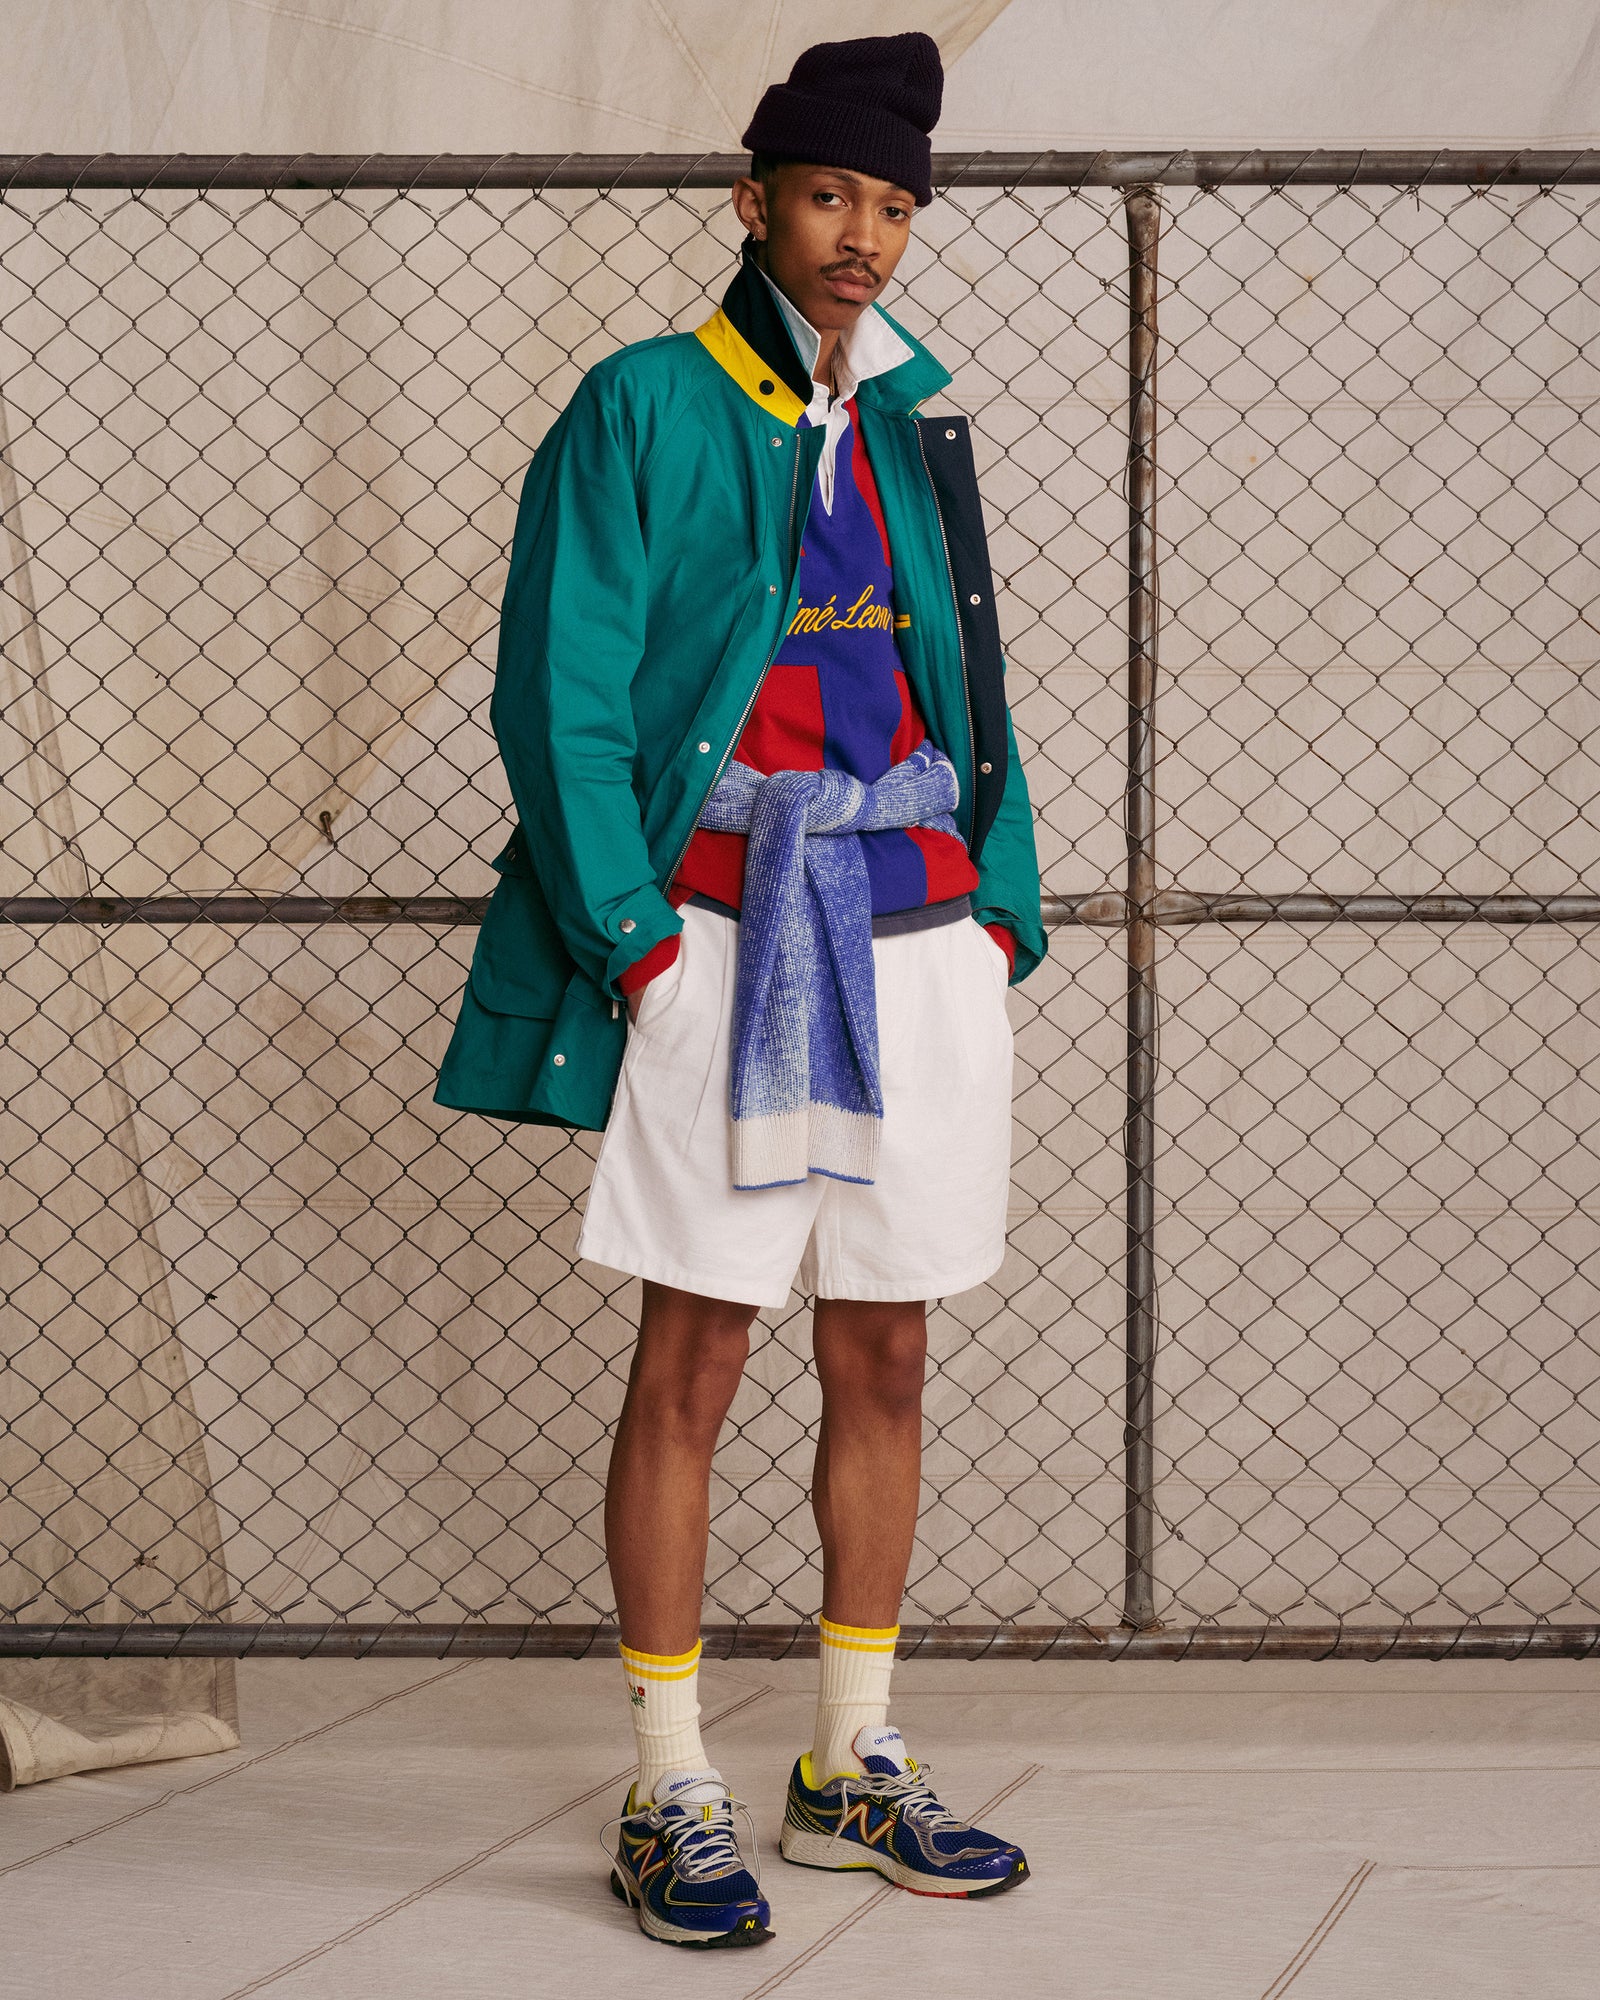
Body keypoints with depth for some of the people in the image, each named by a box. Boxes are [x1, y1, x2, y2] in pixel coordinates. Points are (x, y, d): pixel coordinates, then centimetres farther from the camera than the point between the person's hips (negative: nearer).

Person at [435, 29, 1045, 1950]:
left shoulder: (913, 430, 15)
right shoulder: (645, 411, -2)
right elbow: (560, 697, -6)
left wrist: (1000, 910, 6)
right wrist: (632, 940, -13)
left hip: (917, 938, 6)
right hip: (726, 935, -6)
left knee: (884, 1360, 9)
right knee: (691, 1362, -3)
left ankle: (855, 1768, 19)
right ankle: (671, 1797, 3)